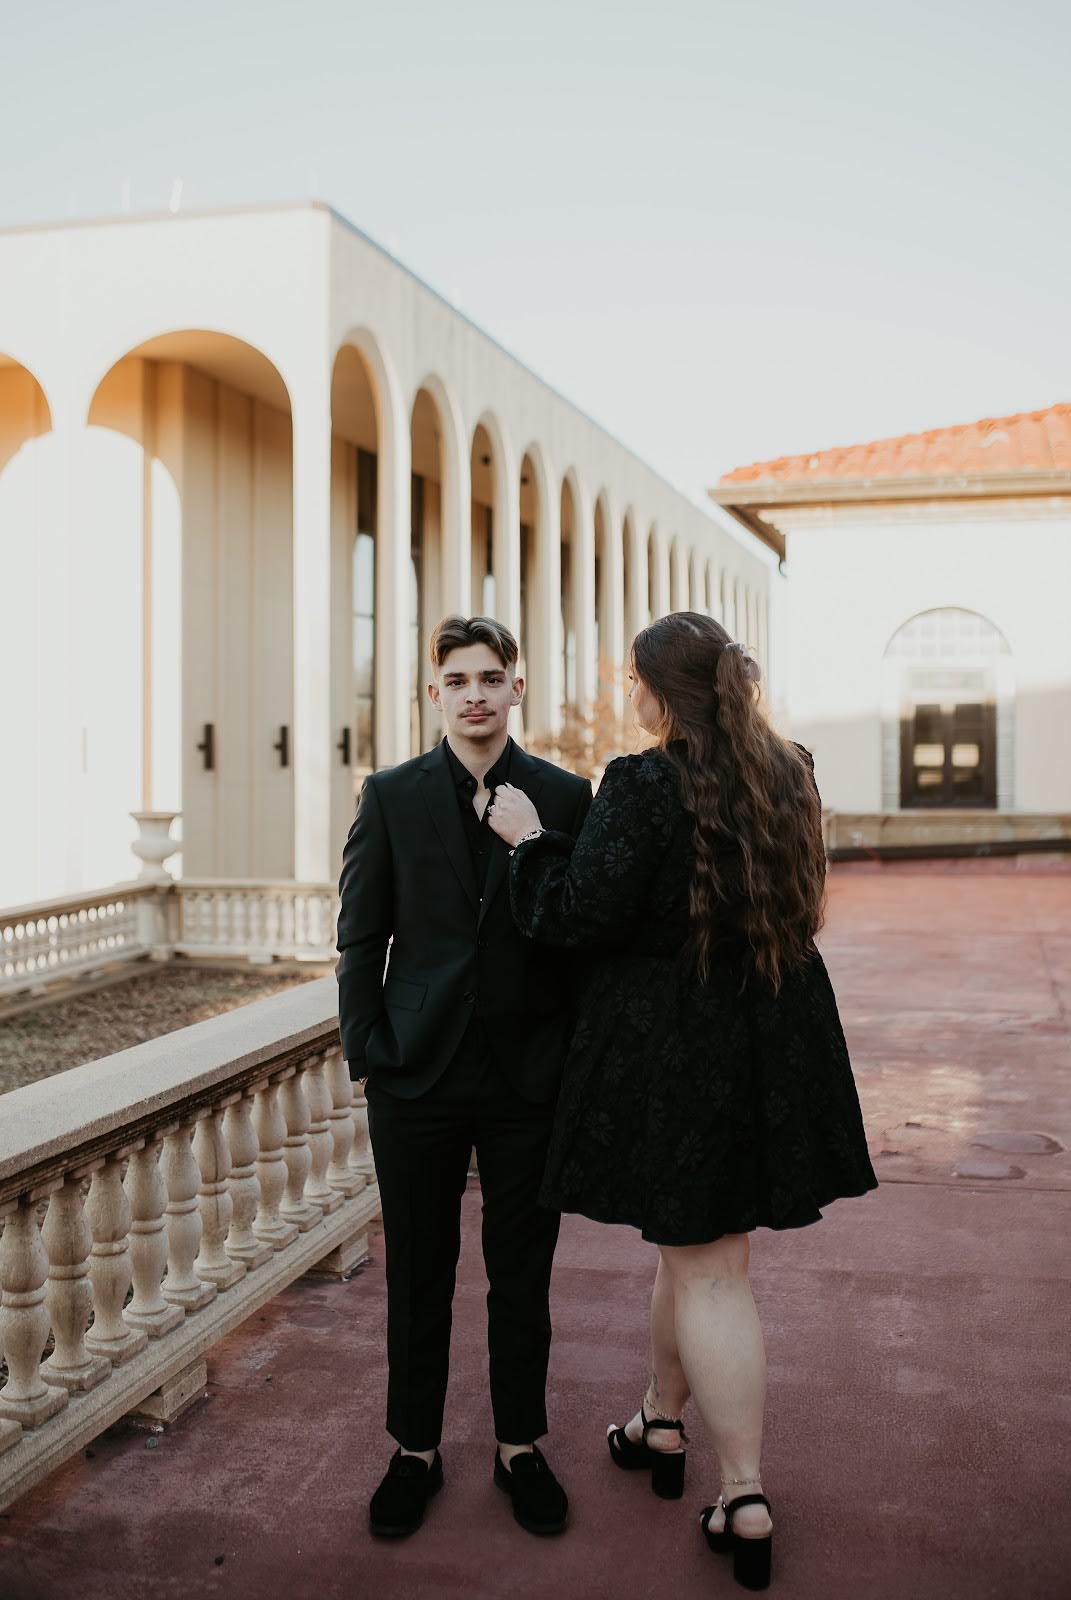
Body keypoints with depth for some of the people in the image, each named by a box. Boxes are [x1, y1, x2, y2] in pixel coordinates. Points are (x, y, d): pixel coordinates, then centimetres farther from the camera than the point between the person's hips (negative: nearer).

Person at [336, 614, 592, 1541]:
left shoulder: (565, 797, 1)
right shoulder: (392, 797, 2)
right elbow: (361, 936, 3)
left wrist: (578, 1061, -3)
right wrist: (367, 1051, -4)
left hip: (529, 1076, 0)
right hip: (419, 1075, 0)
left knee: (522, 1273, 11)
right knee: (418, 1273, 12)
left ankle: (521, 1448, 29)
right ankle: (416, 1452, 29)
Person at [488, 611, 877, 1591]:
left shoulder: (644, 787, -19)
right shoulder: (789, 777, 3)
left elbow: (579, 920, -18)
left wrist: (533, 840, -2)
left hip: (671, 1053, -7)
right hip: (778, 1043, 7)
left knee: (707, 1269, 3)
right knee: (695, 1237, 22)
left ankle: (747, 1502, 10)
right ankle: (663, 1425, 39)